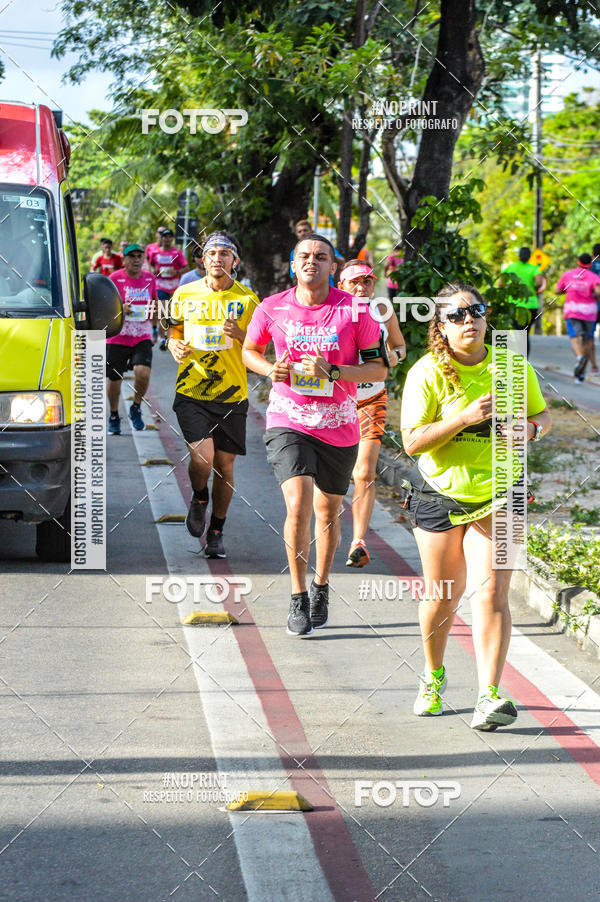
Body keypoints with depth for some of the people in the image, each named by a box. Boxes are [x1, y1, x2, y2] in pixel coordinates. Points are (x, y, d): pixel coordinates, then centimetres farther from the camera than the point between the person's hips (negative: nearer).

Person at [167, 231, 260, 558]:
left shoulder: (247, 299, 1)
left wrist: (238, 333, -18)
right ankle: (199, 499, 17)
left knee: (225, 464, 5)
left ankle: (216, 533, 22)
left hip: (232, 395, 1)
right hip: (191, 392, -1)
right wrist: (176, 347, -5)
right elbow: (174, 331, 18)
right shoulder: (185, 294, 4)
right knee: (202, 457, -17)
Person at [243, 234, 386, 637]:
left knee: (328, 512, 14)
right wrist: (271, 370, -7)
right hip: (289, 422, -1)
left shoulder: (355, 311, -5)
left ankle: (321, 587, 37)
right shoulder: (273, 308, -1)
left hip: (339, 426, 1)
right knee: (298, 505, -18)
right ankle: (298, 599, -7)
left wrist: (332, 372, -18)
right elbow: (250, 351, 16)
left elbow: (379, 368, -3)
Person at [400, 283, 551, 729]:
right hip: (440, 495, 0)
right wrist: (466, 417, -27)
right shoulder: (427, 373, -10)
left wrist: (530, 428, -13)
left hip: (496, 497, 1)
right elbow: (413, 442, -16)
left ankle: (489, 696, -15)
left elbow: (543, 415, 11)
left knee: (492, 592, -13)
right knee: (444, 594, 11)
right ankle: (434, 676, 37)